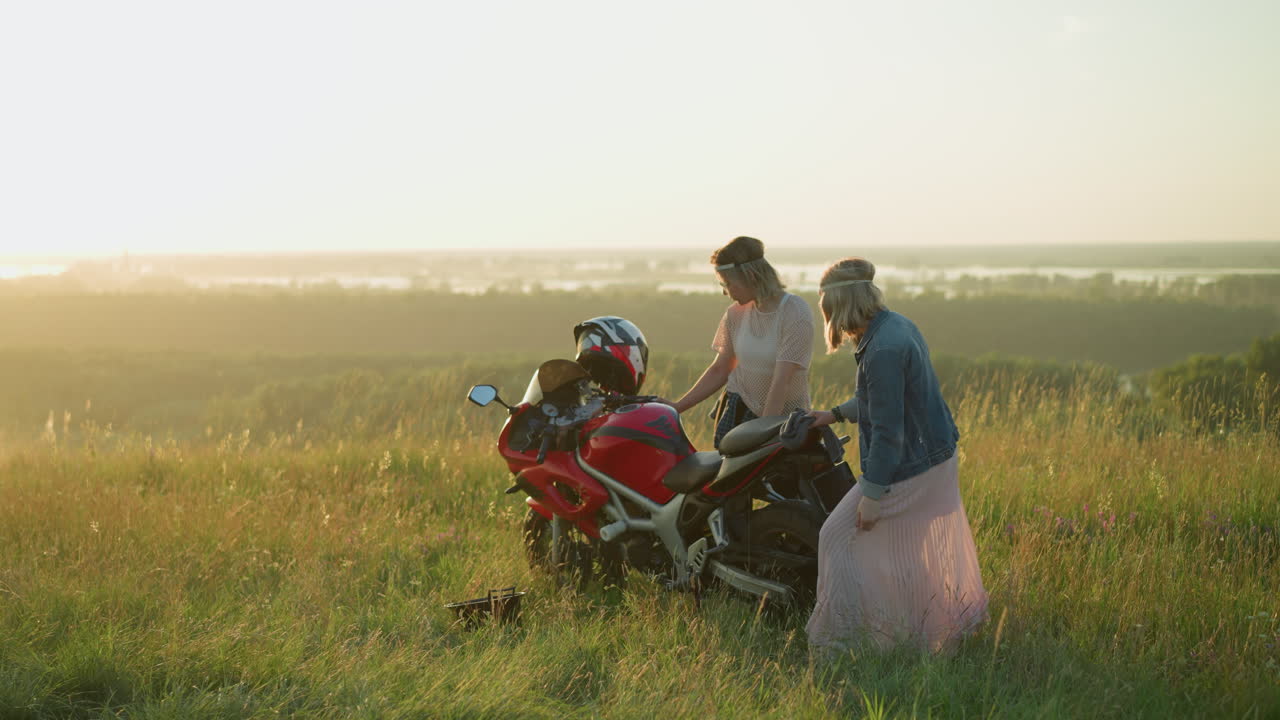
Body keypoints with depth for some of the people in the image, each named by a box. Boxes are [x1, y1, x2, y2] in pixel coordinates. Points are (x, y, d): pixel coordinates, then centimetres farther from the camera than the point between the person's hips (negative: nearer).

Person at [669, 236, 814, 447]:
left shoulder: (795, 312, -14)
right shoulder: (737, 313, 4)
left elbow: (782, 381, -20)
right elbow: (719, 370, 12)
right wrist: (676, 408, 7)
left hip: (785, 416, -4)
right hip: (739, 410, 4)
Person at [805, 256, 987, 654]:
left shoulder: (883, 350, -26)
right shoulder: (899, 325, 5)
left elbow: (887, 430, -25)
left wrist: (872, 495, -21)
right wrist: (837, 414, 25)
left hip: (906, 470, -10)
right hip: (939, 458, 10)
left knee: (839, 539, 2)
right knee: (931, 548, 24)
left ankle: (839, 642, 8)